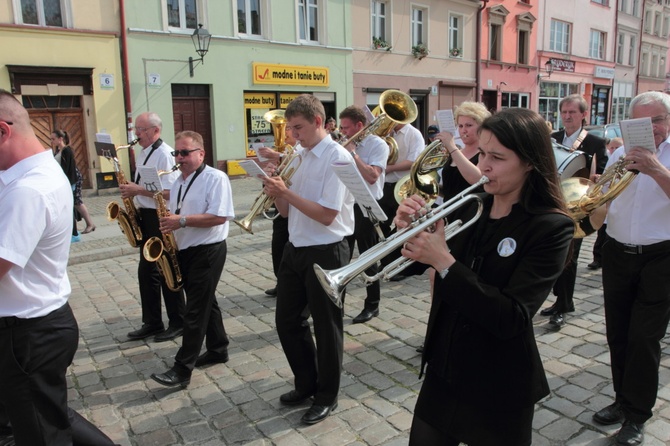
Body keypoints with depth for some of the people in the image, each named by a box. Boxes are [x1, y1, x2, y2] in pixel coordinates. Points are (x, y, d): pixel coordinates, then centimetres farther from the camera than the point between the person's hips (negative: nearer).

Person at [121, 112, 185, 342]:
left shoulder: (165, 154, -15)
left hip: (161, 218, -9)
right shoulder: (144, 153, 14)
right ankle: (152, 322, 25)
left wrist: (138, 191, -21)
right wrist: (132, 190, 5)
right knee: (146, 271, 13)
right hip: (145, 216, 9)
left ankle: (178, 322, 15)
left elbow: (169, 192, -23)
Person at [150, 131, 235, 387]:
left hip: (208, 251, -8)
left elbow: (219, 216, -22)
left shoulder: (215, 178, -12)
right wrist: (168, 223, 1)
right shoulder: (179, 182, 14)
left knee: (195, 310, -5)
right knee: (205, 302, 17)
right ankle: (218, 350, 30)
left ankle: (182, 369, -1)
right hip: (183, 250, 9)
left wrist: (183, 221, -25)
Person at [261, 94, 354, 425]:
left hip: (325, 253, -8)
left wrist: (286, 191, -21)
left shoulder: (337, 158, -14)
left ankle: (326, 397, 29)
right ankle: (306, 384, 38)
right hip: (295, 249, 8)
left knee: (326, 327, 8)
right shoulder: (298, 155, 8)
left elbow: (326, 215, -22)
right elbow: (286, 210, 10)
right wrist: (275, 190, -9)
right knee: (287, 321, 16)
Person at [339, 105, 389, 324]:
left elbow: (372, 176, -23)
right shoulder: (346, 144, 10)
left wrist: (352, 153, -18)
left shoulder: (378, 145, -10)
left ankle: (372, 305, 19)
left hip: (366, 209, -6)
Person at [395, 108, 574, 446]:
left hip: (499, 389, -4)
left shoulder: (551, 227, -17)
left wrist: (444, 262, -31)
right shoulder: (469, 205, -3)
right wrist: (410, 228, -17)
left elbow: (511, 319, -26)